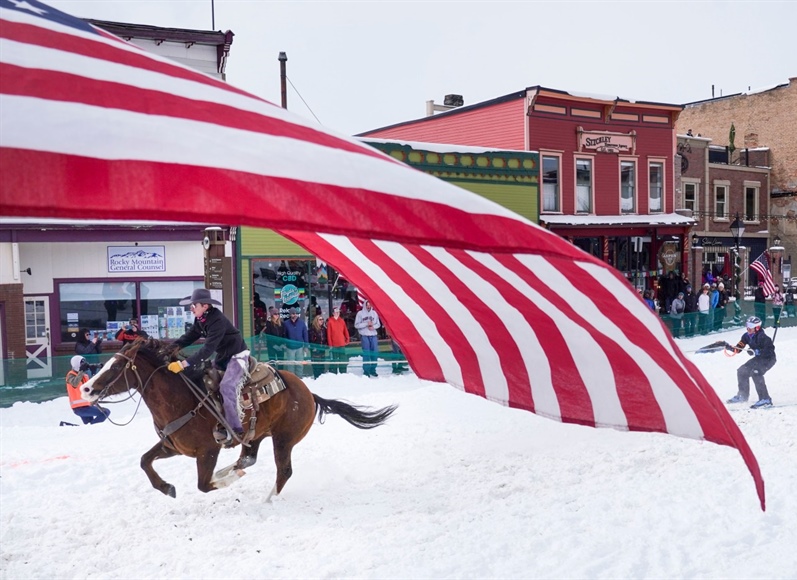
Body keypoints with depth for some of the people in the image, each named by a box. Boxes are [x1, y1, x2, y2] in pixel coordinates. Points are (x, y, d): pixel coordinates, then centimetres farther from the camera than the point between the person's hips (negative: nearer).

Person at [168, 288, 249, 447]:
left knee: (226, 386, -27)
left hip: (237, 356, -10)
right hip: (222, 356, 10)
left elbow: (208, 349, -35)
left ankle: (234, 430, -25)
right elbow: (188, 337, 5)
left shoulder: (218, 321, -29)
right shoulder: (200, 320, 0)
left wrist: (184, 364, -41)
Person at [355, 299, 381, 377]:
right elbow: (356, 325, -4)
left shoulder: (374, 313, 8)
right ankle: (366, 370, 3)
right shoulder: (360, 313, -1)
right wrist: (366, 324, -12)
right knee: (366, 353, -3)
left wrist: (373, 326, -9)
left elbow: (378, 324, 11)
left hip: (373, 335, 3)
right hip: (364, 336, -3)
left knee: (374, 352, 4)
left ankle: (373, 369, 14)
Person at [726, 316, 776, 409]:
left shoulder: (762, 337, -25)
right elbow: (738, 348, -2)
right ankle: (743, 395, 24)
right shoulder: (747, 336, -4)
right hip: (758, 358, 9)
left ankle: (765, 399, -28)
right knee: (742, 371, 7)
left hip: (769, 358, -9)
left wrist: (756, 351, -38)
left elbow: (770, 349, -31)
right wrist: (730, 347, -22)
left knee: (755, 373, -29)